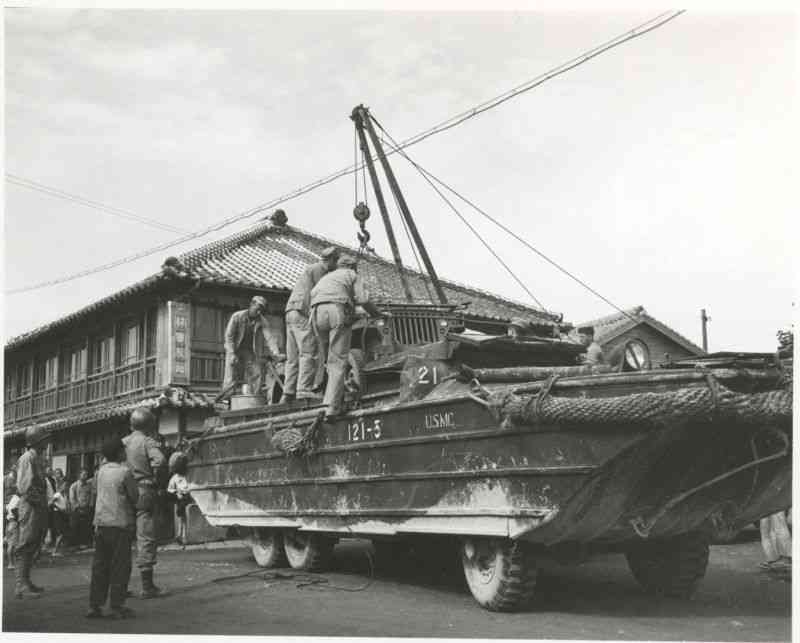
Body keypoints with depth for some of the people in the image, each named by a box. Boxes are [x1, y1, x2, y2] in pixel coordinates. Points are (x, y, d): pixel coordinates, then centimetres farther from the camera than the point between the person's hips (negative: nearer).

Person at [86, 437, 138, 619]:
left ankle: (94, 605, 13)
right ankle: (116, 607, 2)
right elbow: (135, 497, -5)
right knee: (120, 566, 1)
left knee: (99, 565, 11)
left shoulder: (101, 470, 7)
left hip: (101, 522, 6)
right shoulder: (125, 472, -10)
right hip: (120, 523, -6)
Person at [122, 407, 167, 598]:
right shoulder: (147, 441, -7)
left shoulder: (122, 442, 10)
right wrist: (154, 477, -9)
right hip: (144, 493, -6)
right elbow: (160, 460, -25)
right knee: (145, 539, -2)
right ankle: (147, 587, 0)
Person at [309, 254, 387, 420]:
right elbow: (363, 299, 8)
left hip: (317, 313, 4)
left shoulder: (325, 277, 37)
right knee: (338, 361, -8)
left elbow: (312, 293, 19)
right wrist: (378, 313, 21)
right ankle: (332, 405, -18)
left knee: (328, 357, 16)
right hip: (339, 311, -4)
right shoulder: (352, 275, 24)